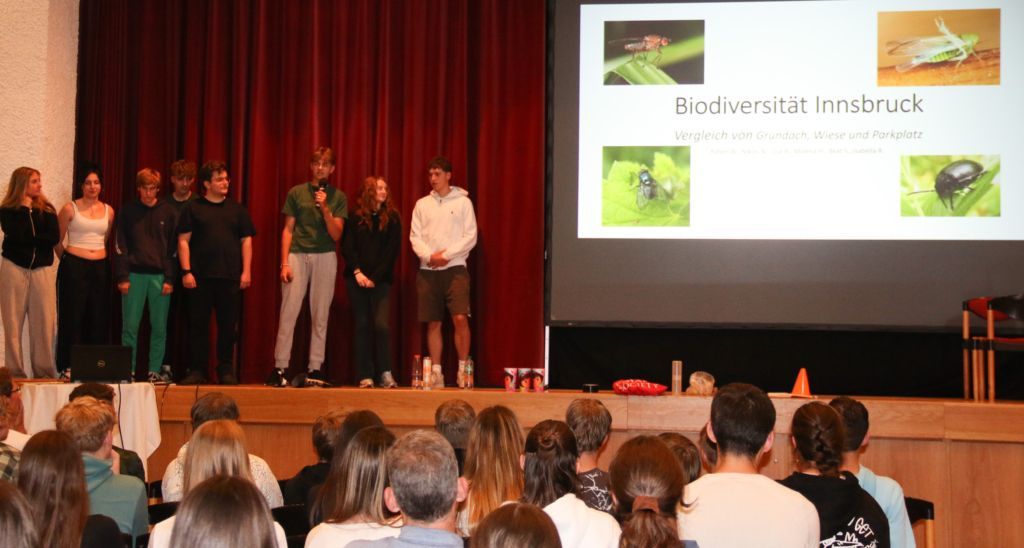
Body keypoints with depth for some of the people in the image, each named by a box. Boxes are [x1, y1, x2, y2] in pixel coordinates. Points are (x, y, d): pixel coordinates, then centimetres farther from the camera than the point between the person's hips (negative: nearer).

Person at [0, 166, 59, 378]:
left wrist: (30, 238, -11)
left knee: (44, 322, -3)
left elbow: (54, 237, -4)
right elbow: (18, 235, -15)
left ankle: (44, 372, 3)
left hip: (42, 270, 2)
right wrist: (25, 208, -7)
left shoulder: (47, 209, 8)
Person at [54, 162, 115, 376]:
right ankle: (68, 367, 2)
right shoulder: (70, 209, -1)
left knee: (98, 318, 3)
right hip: (74, 268, -4)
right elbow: (58, 241, 6)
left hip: (100, 268, 4)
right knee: (73, 316, -3)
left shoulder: (108, 211, 9)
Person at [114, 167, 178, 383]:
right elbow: (120, 246, 4)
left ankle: (155, 371, 8)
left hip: (160, 275, 0)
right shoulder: (129, 211, 7)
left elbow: (173, 247, 5)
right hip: (134, 274, 0)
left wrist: (170, 279, -2)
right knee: (130, 326, -1)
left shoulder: (168, 212, 6)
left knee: (159, 327, 2)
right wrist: (122, 277, -4)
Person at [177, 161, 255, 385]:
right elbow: (183, 241, 2)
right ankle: (197, 370, 8)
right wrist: (186, 271, -6)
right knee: (198, 324, 1)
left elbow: (246, 241, 10)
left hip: (230, 277, 1)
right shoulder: (193, 208, 6)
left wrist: (246, 271, 1)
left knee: (228, 325, 3)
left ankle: (226, 369, 11)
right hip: (200, 277, -1)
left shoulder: (237, 209, 12)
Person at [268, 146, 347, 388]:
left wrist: (325, 209, -11)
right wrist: (284, 263, 0)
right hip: (297, 255, -1)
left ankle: (315, 369, 6)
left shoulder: (338, 197, 8)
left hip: (325, 257, 1)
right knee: (288, 313, -5)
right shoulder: (296, 193, 8)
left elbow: (336, 234, 2)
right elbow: (288, 230, 8)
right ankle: (279, 367, -3)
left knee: (320, 316, 2)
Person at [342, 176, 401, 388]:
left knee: (381, 324, -13)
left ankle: (385, 373, -3)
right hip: (357, 279, 1)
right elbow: (347, 247, 3)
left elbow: (391, 252, -1)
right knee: (362, 325, 2)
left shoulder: (392, 218, 4)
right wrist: (357, 272, -10)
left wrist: (374, 277, -8)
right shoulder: (356, 218, 5)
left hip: (381, 280, -1)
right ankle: (365, 376, 6)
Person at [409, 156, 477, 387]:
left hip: (455, 268, -3)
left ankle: (463, 368, -5)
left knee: (460, 318, -15)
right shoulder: (422, 204, 13)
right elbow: (414, 236, 7)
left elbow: (470, 237, -2)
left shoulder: (463, 202, 4)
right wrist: (430, 256, -10)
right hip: (427, 270, 3)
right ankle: (436, 372, 9)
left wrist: (446, 255, -11)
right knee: (433, 323, 4)